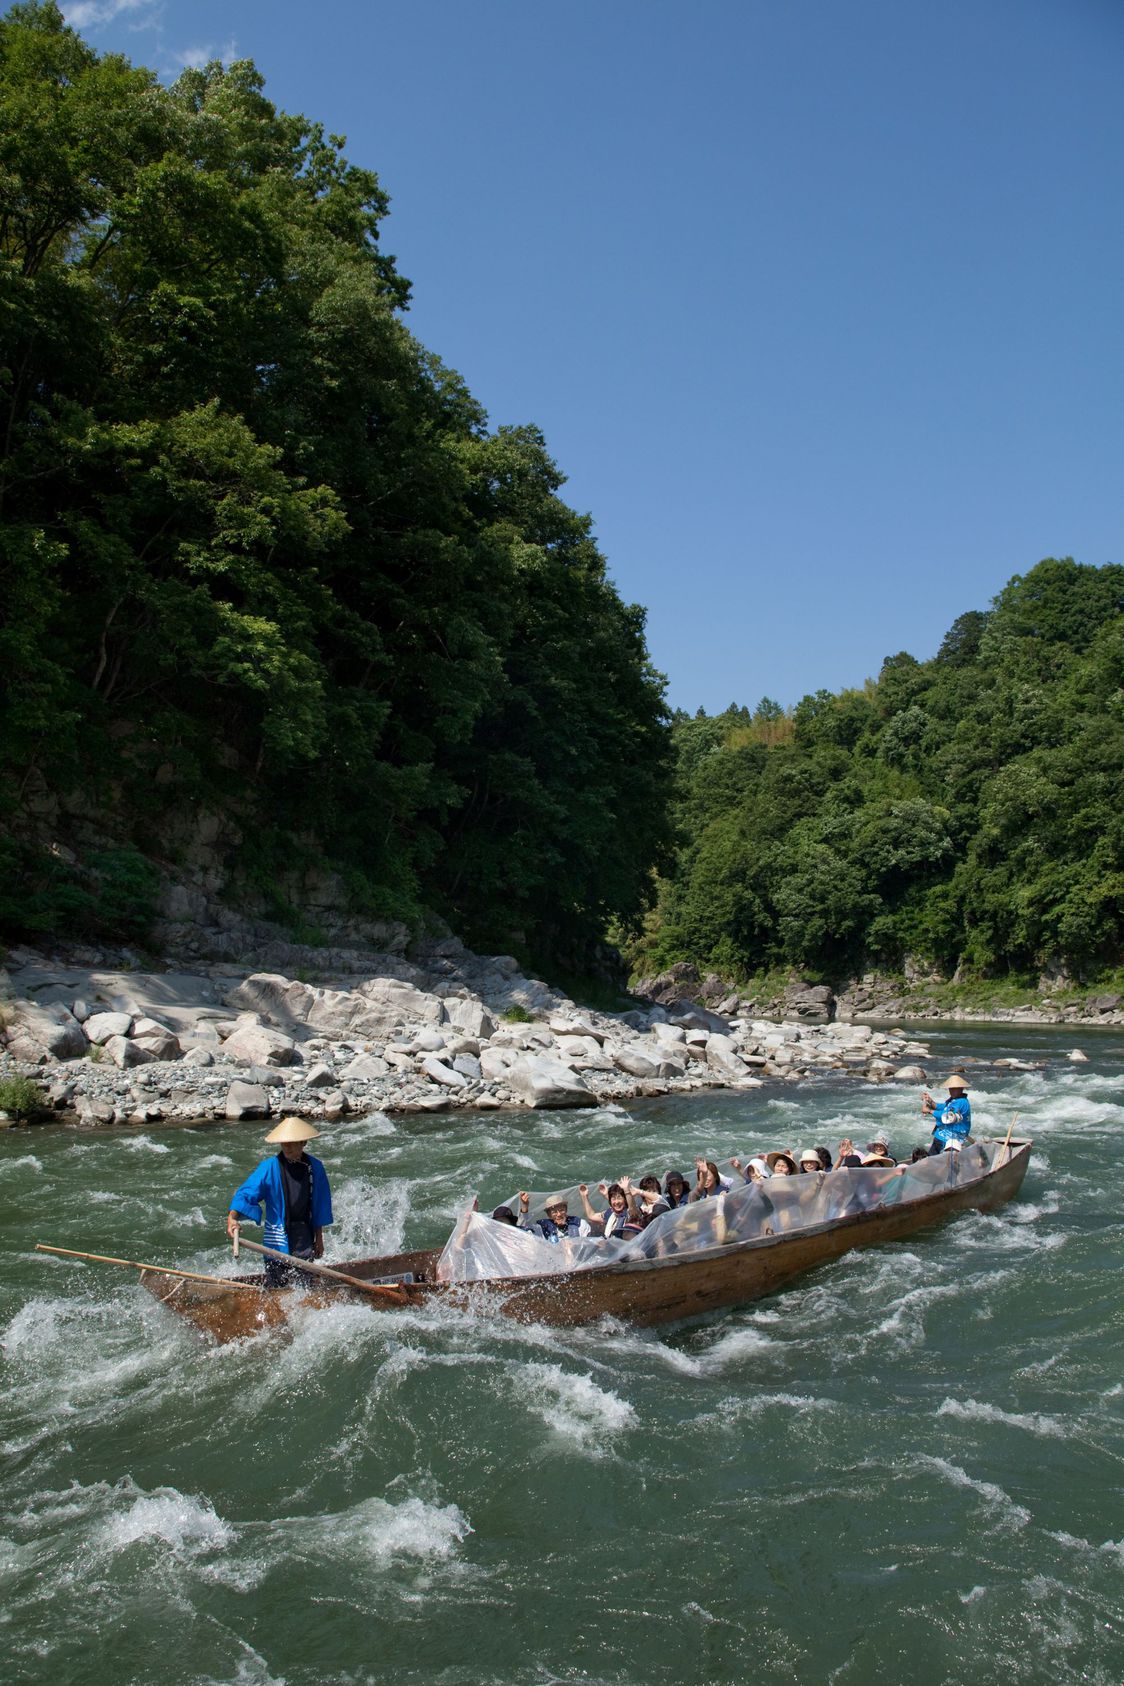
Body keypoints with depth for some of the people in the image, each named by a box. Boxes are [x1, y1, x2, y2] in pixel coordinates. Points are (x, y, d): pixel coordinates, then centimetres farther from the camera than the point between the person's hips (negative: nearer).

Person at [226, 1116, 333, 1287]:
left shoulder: (314, 1167, 1)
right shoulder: (269, 1167, -9)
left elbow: (320, 1207, 9)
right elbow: (246, 1193, -15)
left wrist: (319, 1238, 12)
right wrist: (232, 1217, -33)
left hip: (305, 1236, 3)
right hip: (277, 1239, -3)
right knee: (275, 1287, -3)